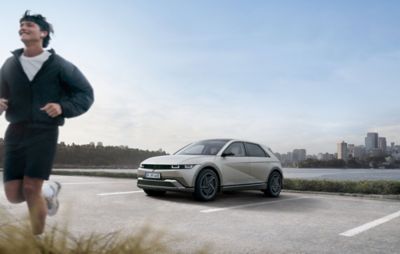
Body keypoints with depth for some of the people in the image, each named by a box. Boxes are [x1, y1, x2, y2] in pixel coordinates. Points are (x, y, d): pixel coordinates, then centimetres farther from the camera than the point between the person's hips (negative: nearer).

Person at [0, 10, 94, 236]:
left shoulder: (58, 65, 1)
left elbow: (86, 94, 2)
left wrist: (63, 107, -15)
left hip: (44, 132, -4)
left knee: (31, 189, -11)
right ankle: (49, 190, 32)